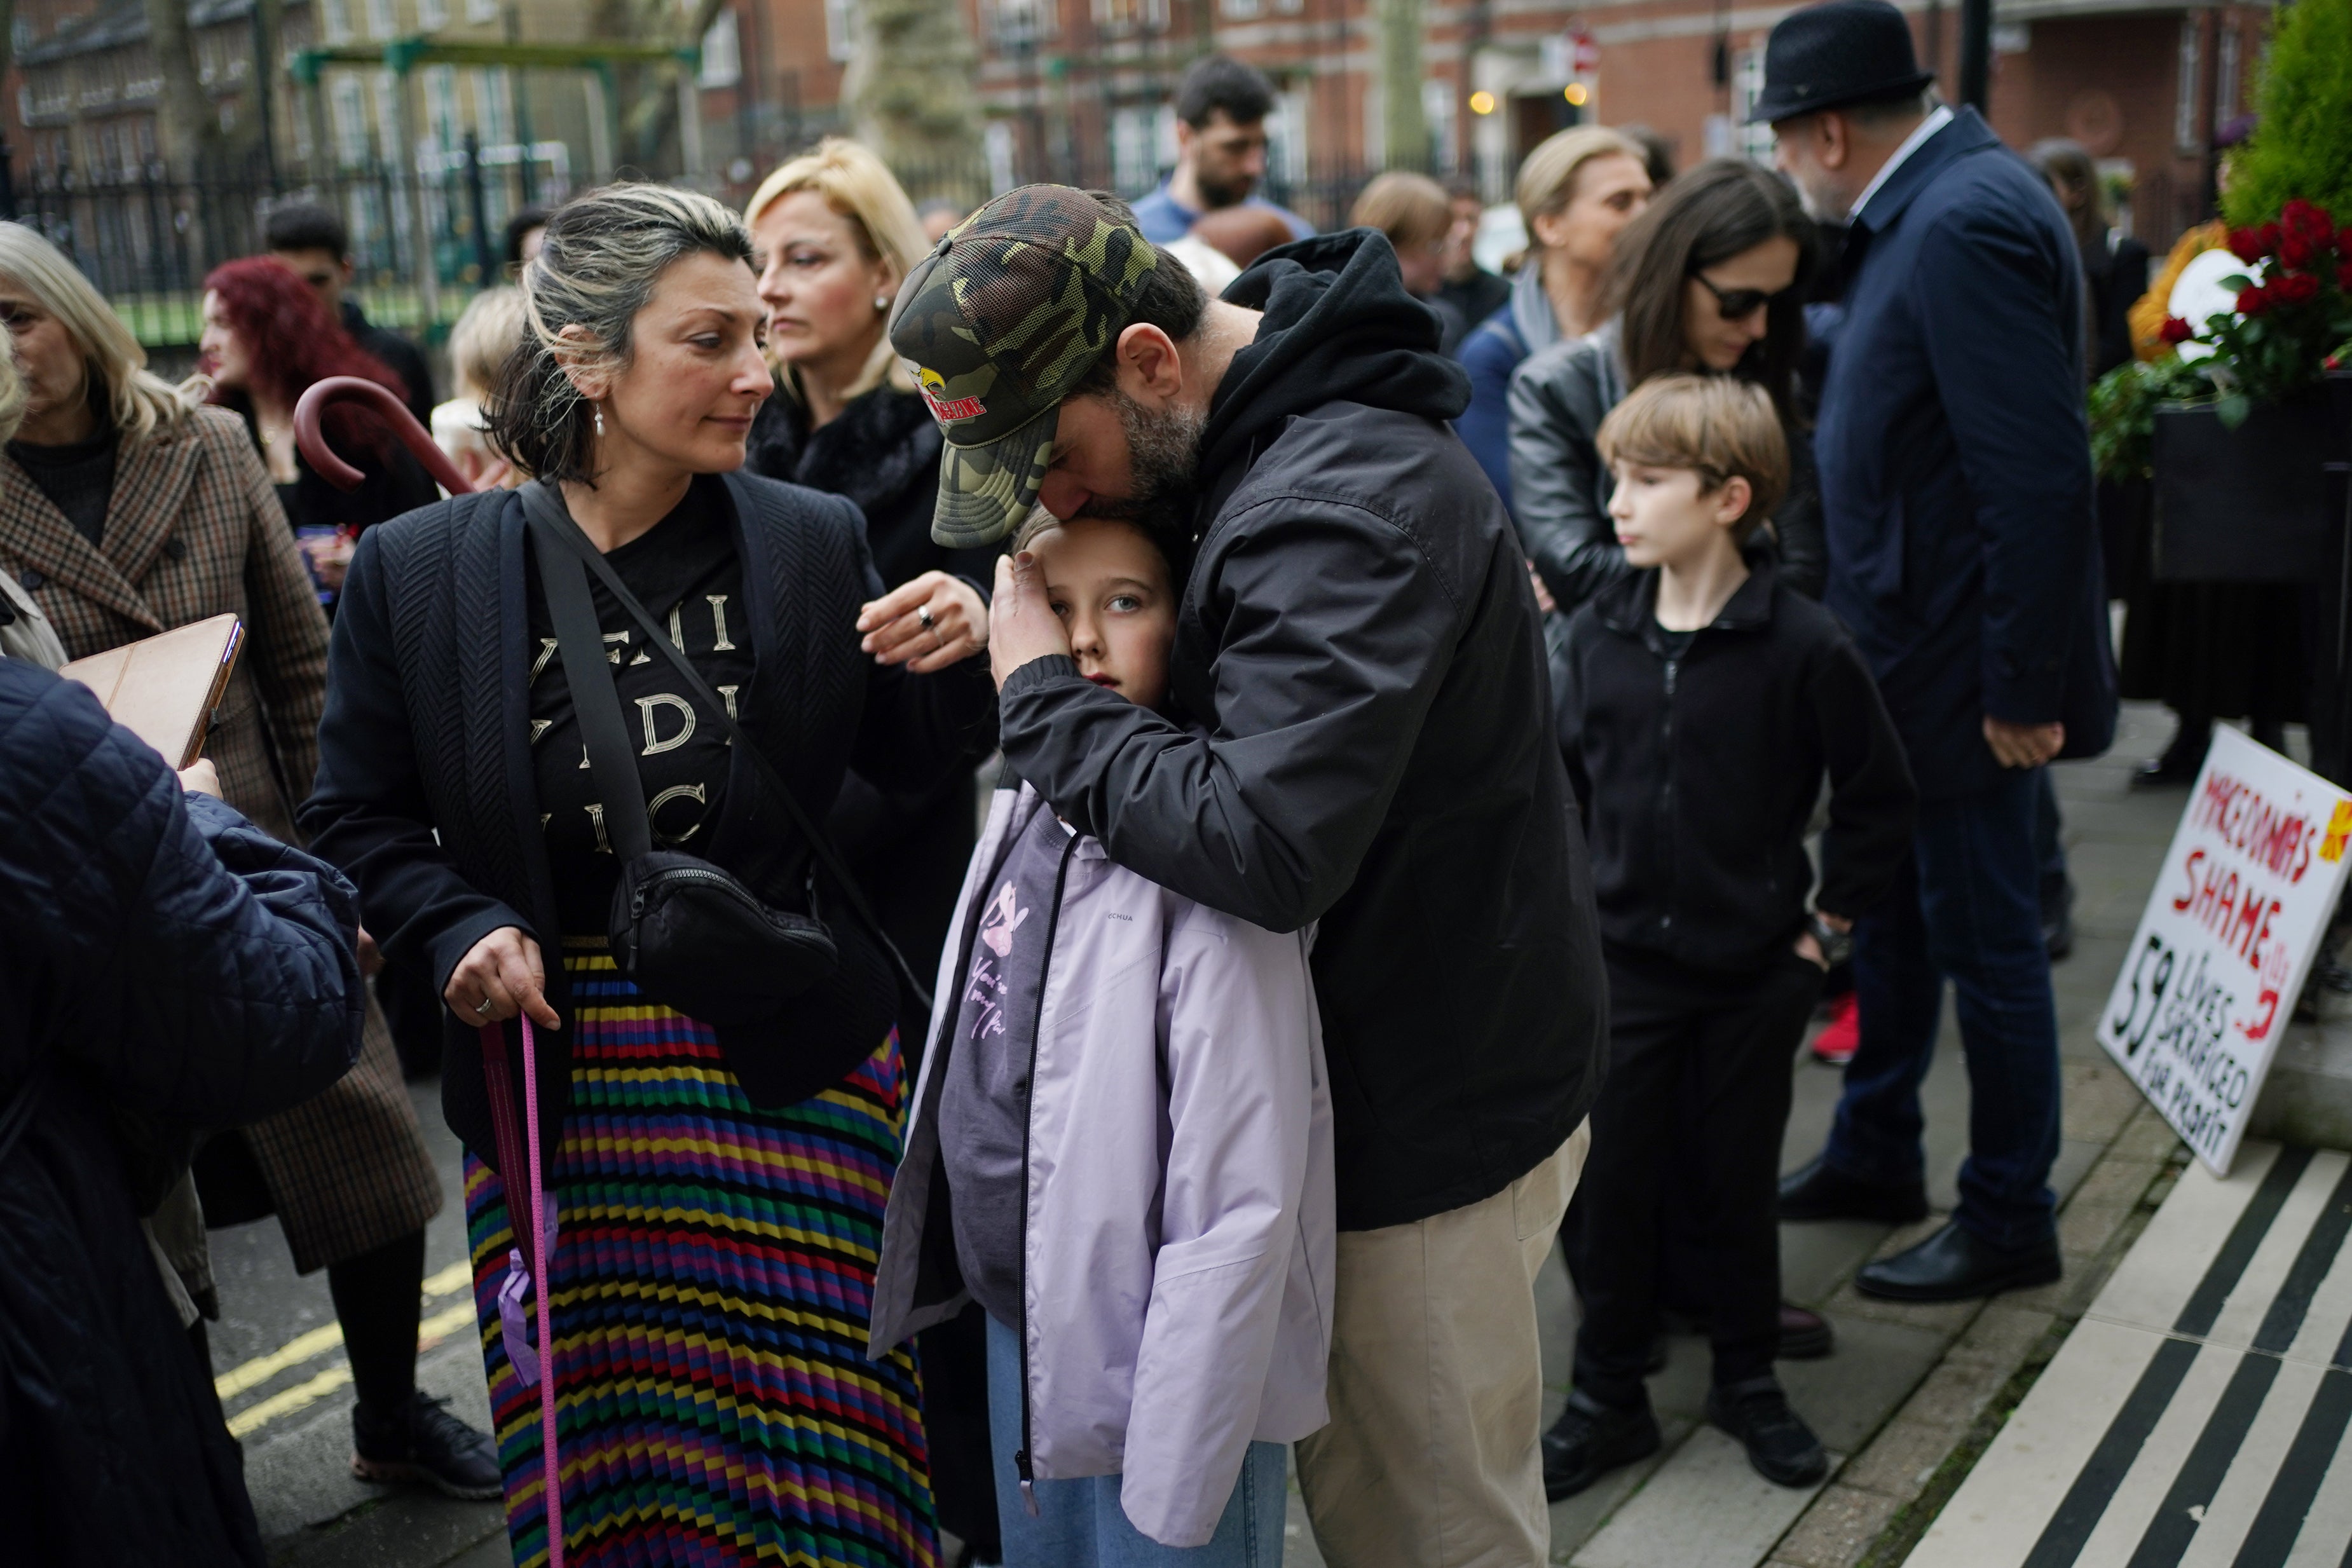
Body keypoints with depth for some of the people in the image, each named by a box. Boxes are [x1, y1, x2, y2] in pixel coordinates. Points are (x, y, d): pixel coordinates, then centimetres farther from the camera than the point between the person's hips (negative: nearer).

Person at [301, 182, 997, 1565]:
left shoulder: (817, 542, -1)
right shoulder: (420, 569, -2)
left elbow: (910, 767, 7)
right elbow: (359, 817, 7)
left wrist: (959, 662, -13)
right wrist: (460, 930, -10)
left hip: (795, 1075, 0)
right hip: (555, 1097, 0)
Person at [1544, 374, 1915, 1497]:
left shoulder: (1803, 646, -15)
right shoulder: (1598, 633, -3)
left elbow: (1879, 798, -5)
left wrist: (1829, 923, -4)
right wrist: (1581, 898, 7)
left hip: (1756, 969, -2)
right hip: (1627, 960, 3)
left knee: (1737, 1182, 12)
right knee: (1615, 1182, 8)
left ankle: (1748, 1382, 33)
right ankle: (1608, 1397, 24)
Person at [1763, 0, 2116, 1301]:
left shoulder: (1966, 223, -22)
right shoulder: (1925, 206, 8)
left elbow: (2041, 476, -26)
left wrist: (2021, 687, -22)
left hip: (1961, 671, -10)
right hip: (1907, 654, 10)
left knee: (1984, 942, 5)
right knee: (1890, 912, 21)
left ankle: (2009, 1221, 22)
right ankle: (1874, 1156, 38)